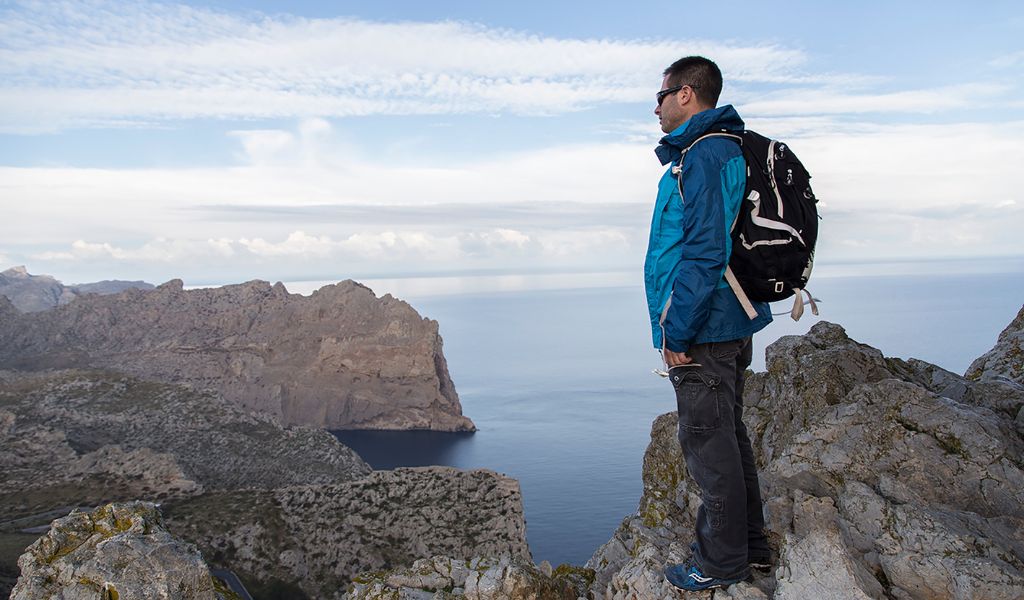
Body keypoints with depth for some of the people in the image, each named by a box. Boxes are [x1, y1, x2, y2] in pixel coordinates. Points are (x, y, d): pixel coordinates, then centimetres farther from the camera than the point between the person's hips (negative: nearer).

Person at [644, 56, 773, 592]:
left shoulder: (704, 156, -16)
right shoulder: (723, 151, 17)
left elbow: (705, 251, -24)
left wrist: (676, 331, -20)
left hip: (703, 329, -11)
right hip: (726, 326, 11)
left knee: (708, 441, 0)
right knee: (727, 434, 18)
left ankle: (722, 562, 15)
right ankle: (748, 543, 33)